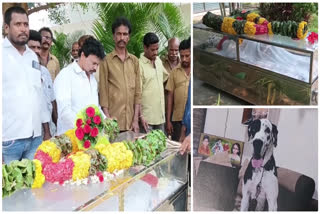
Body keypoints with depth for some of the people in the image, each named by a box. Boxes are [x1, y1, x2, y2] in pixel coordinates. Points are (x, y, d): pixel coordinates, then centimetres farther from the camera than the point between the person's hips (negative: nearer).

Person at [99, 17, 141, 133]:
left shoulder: (135, 61, 10)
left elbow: (138, 92, 8)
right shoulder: (106, 61, -1)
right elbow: (103, 93, -3)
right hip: (113, 121, -3)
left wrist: (136, 119, 1)